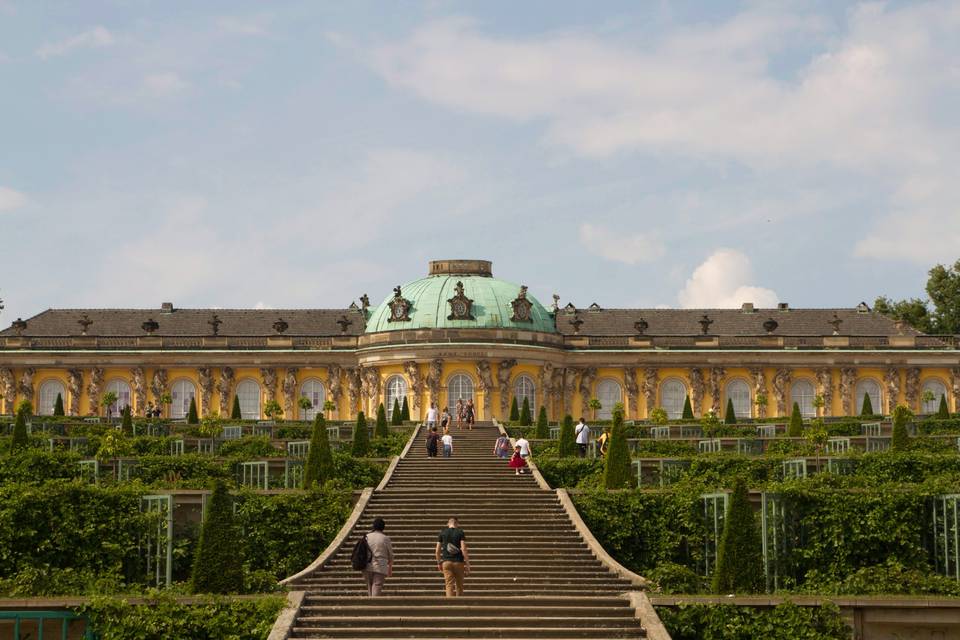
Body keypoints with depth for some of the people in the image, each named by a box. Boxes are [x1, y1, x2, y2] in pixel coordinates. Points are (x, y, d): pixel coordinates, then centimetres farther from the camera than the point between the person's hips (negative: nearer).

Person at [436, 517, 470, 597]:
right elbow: (463, 549, -10)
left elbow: (437, 551, 6)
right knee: (459, 586, 13)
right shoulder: (460, 532, 0)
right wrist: (467, 564, -7)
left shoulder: (442, 533, 6)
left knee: (449, 585, -4)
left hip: (446, 562, 1)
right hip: (458, 562, -1)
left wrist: (439, 563, 19)